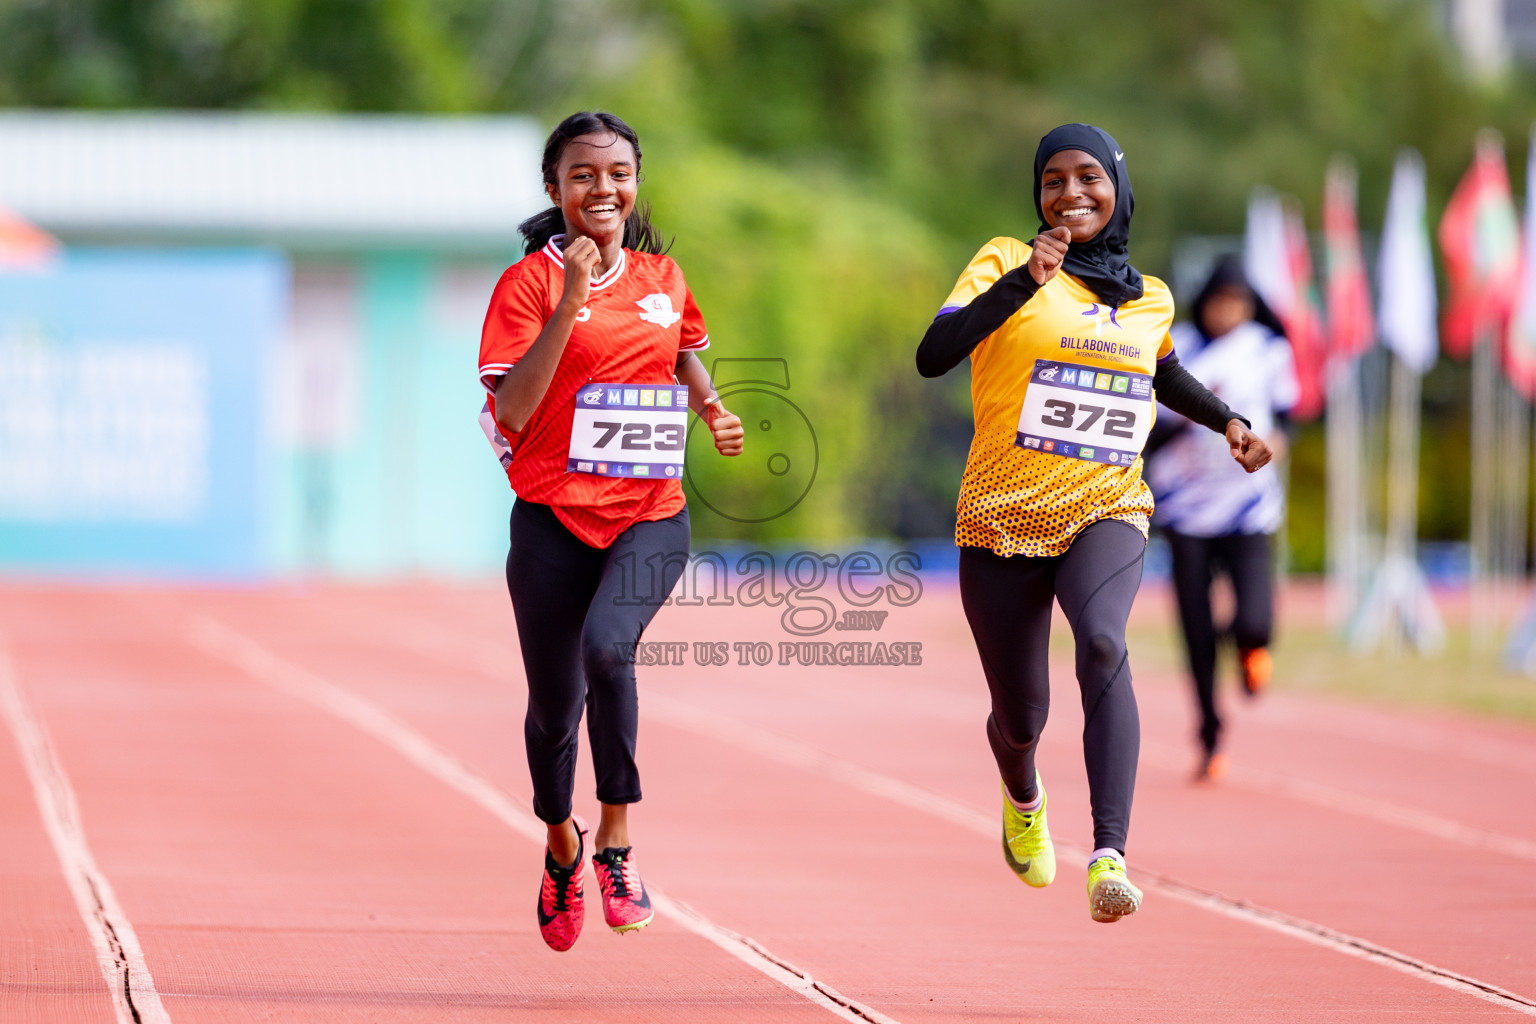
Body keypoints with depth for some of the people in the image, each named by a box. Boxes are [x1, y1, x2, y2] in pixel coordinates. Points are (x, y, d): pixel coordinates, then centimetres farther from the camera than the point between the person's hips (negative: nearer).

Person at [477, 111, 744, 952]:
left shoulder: (662, 277, 8)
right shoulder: (529, 282, -4)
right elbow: (510, 412, -15)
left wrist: (711, 410, 8)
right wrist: (569, 304, -21)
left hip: (650, 515, 1)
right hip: (554, 516, -1)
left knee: (607, 645, -27)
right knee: (553, 701, 6)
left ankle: (615, 840, -14)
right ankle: (561, 847, 36)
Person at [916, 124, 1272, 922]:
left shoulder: (1150, 300, 10)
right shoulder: (1006, 263, -3)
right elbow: (932, 356, -19)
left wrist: (1228, 421, 17)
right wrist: (1023, 280, -29)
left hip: (1105, 513, 1)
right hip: (1003, 518, -1)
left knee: (1102, 641, -31)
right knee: (1020, 719, 8)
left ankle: (1109, 857, -42)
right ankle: (1022, 798, 49)